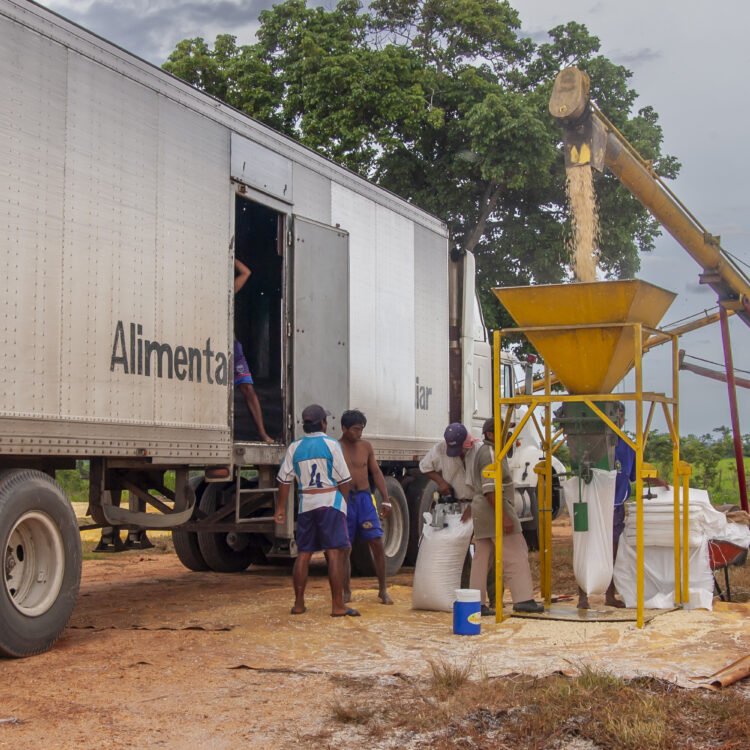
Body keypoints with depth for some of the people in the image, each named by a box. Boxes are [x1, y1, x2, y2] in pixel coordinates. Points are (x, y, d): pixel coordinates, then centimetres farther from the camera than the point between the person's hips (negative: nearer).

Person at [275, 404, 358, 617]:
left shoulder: (294, 447, 7)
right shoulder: (331, 444, -4)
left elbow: (284, 480, 8)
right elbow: (344, 480, -4)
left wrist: (280, 507, 15)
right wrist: (344, 501, 10)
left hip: (306, 503, 4)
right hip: (330, 502, -4)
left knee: (303, 553, 10)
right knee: (335, 553, -5)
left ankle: (299, 603, 13)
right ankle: (337, 605, -8)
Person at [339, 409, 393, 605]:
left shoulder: (366, 446, 10)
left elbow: (376, 473, 13)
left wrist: (385, 500, 7)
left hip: (364, 498, 2)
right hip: (343, 499, -2)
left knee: (377, 544, -3)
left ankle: (383, 590, 7)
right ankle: (346, 591, 14)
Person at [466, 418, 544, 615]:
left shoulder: (480, 450, 16)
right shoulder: (490, 454, -15)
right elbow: (490, 490, -22)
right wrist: (504, 517, -25)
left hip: (480, 509, 10)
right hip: (495, 508, -10)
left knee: (481, 558, 8)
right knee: (515, 554, -8)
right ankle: (523, 599, -11)